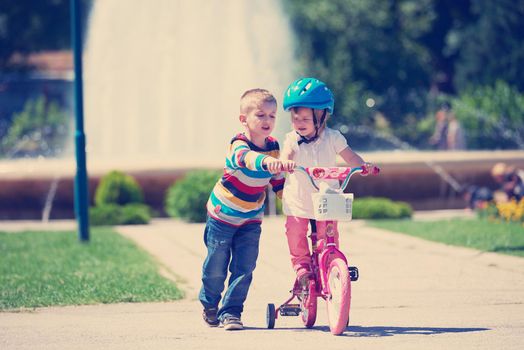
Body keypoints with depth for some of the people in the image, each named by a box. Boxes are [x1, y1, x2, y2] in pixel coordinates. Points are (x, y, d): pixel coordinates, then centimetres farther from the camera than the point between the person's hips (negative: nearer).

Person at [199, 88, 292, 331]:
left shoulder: (274, 148, -5)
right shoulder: (238, 145, -25)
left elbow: (279, 183, 9)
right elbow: (245, 157, -52)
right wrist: (266, 161, -72)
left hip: (250, 220, 4)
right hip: (222, 216, -4)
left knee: (244, 268, -6)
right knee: (216, 267, 4)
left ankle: (231, 311, 4)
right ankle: (209, 305, 30)